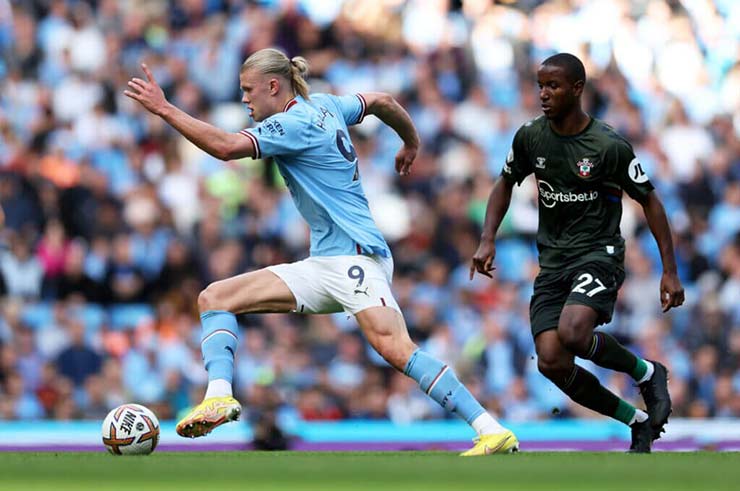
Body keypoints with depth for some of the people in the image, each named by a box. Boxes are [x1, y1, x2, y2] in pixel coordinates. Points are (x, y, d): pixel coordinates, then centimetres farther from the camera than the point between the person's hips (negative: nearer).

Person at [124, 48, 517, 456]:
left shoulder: (295, 123, -11)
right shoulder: (324, 106, 15)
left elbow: (226, 147, -23)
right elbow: (382, 101, 30)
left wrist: (163, 109, -19)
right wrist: (411, 143, 48)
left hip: (355, 255, -10)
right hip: (321, 267, 10)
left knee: (393, 347, -26)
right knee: (214, 297, 1)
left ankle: (491, 432, -27)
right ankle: (219, 395, -16)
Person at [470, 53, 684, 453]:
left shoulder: (610, 146, -13)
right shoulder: (530, 138, 1)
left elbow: (649, 202, -4)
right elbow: (505, 184, 18)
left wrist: (669, 271, -7)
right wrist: (487, 239, 4)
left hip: (599, 253, -5)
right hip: (553, 262, 5)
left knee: (573, 332, -33)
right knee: (551, 363, -12)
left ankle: (647, 374, -3)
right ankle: (639, 422, 7)